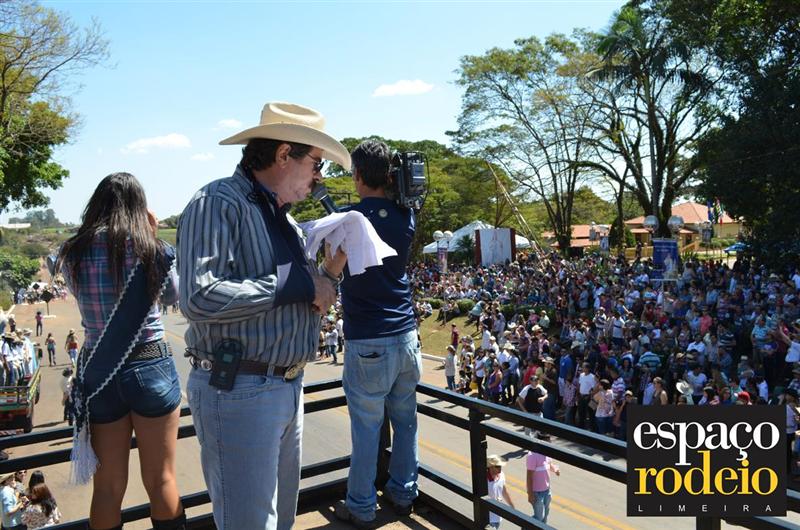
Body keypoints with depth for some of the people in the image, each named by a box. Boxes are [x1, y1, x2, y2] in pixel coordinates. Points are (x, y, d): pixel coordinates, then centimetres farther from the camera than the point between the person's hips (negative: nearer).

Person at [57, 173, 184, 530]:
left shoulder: (72, 253, -1)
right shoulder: (152, 249, -10)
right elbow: (173, 295, 7)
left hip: (97, 372, 3)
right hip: (151, 368, -3)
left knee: (108, 485, 16)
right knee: (161, 479, 11)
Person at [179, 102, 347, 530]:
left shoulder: (282, 218, 13)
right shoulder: (218, 203, -14)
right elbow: (199, 299, -27)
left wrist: (329, 271, 3)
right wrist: (297, 283, -20)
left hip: (289, 386, 9)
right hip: (237, 391, -8)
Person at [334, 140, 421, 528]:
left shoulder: (351, 218, -12)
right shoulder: (405, 217, 4)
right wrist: (397, 187, 12)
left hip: (367, 341, -5)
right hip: (405, 334, 5)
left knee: (366, 427, 7)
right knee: (405, 420, 17)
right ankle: (403, 493, 33)